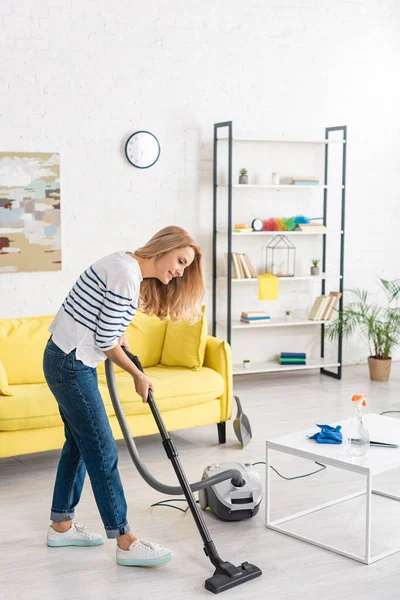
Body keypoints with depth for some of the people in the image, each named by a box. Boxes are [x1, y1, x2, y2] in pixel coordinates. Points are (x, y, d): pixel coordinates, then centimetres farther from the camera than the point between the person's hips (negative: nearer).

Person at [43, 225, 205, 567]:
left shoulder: (131, 270, 10)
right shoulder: (126, 275, -21)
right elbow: (105, 341, -18)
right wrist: (138, 376, -7)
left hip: (69, 361, 10)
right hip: (72, 365, -10)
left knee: (79, 443, 18)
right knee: (102, 452, -5)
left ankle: (61, 525, 30)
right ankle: (126, 543, 3)